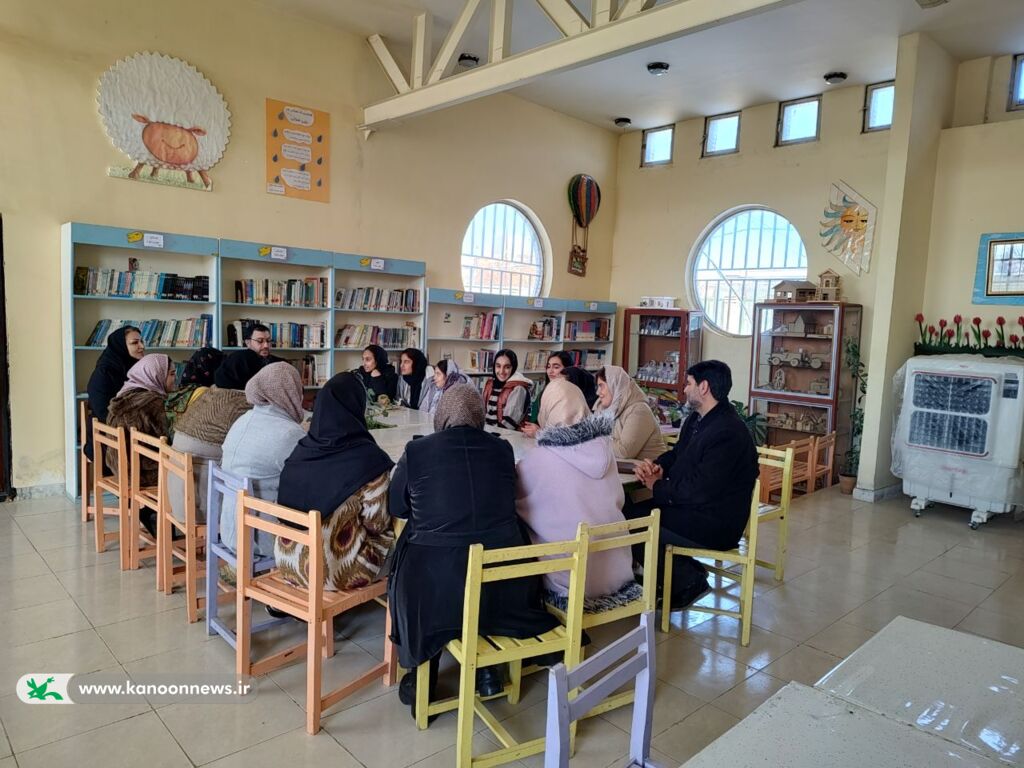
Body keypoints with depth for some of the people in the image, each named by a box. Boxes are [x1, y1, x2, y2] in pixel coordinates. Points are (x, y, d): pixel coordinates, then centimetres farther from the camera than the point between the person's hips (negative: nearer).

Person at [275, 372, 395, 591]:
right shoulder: (367, 457, -21)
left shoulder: (301, 449, -4)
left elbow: (286, 511, 9)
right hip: (338, 570, -5)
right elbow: (378, 523, -12)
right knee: (390, 533, 19)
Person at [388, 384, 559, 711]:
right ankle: (487, 669, 38)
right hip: (505, 587, 2)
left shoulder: (416, 451, -5)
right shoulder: (503, 449, 1)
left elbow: (396, 508, 10)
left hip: (436, 585, -2)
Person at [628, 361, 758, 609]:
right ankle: (688, 570, 11)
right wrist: (656, 466, -4)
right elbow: (676, 454, 19)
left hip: (717, 525, -10)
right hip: (692, 506, 10)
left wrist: (657, 486, -13)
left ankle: (688, 581, 3)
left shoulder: (727, 433, -25)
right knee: (630, 513, 0)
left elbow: (698, 491, -28)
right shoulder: (696, 420, 7)